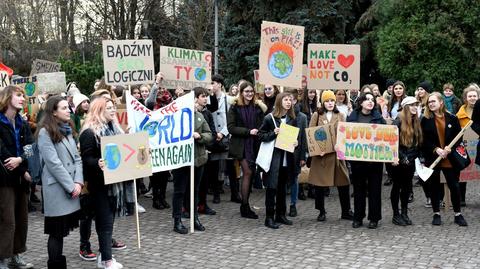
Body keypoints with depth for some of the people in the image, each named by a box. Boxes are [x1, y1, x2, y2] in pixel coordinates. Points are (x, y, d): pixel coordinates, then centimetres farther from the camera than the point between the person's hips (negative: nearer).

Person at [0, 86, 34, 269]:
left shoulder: (23, 124, 14)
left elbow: (30, 148, 1)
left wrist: (20, 160, -19)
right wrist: (24, 171, -13)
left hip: (21, 177, 6)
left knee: (22, 218, 9)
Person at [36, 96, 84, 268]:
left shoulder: (67, 130, 15)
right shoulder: (45, 132, -9)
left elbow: (76, 158, 10)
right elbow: (53, 163, -15)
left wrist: (78, 182, -5)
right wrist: (71, 186, -14)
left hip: (72, 188, 7)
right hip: (57, 189, -7)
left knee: (62, 231, 10)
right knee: (57, 232, -1)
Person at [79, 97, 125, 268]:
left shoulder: (114, 128, 13)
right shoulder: (89, 132, -12)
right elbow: (86, 158, -18)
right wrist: (97, 164, -37)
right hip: (100, 182, -8)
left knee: (108, 219, 12)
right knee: (105, 220, -5)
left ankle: (104, 255, 20)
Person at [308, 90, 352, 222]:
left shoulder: (340, 116, 10)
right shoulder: (316, 115, 3)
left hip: (337, 153, 2)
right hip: (320, 154, -2)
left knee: (343, 182, 2)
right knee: (319, 183, 3)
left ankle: (346, 211, 15)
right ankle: (321, 211, 17)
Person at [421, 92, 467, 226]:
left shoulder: (452, 119, 2)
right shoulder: (425, 120, 1)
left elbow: (459, 137, 2)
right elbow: (424, 140, -3)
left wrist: (450, 148, -14)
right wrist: (436, 149, -16)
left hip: (450, 159, 0)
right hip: (432, 158, 0)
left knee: (454, 186, 2)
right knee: (434, 186, 7)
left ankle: (458, 214, 15)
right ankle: (436, 214, 17)